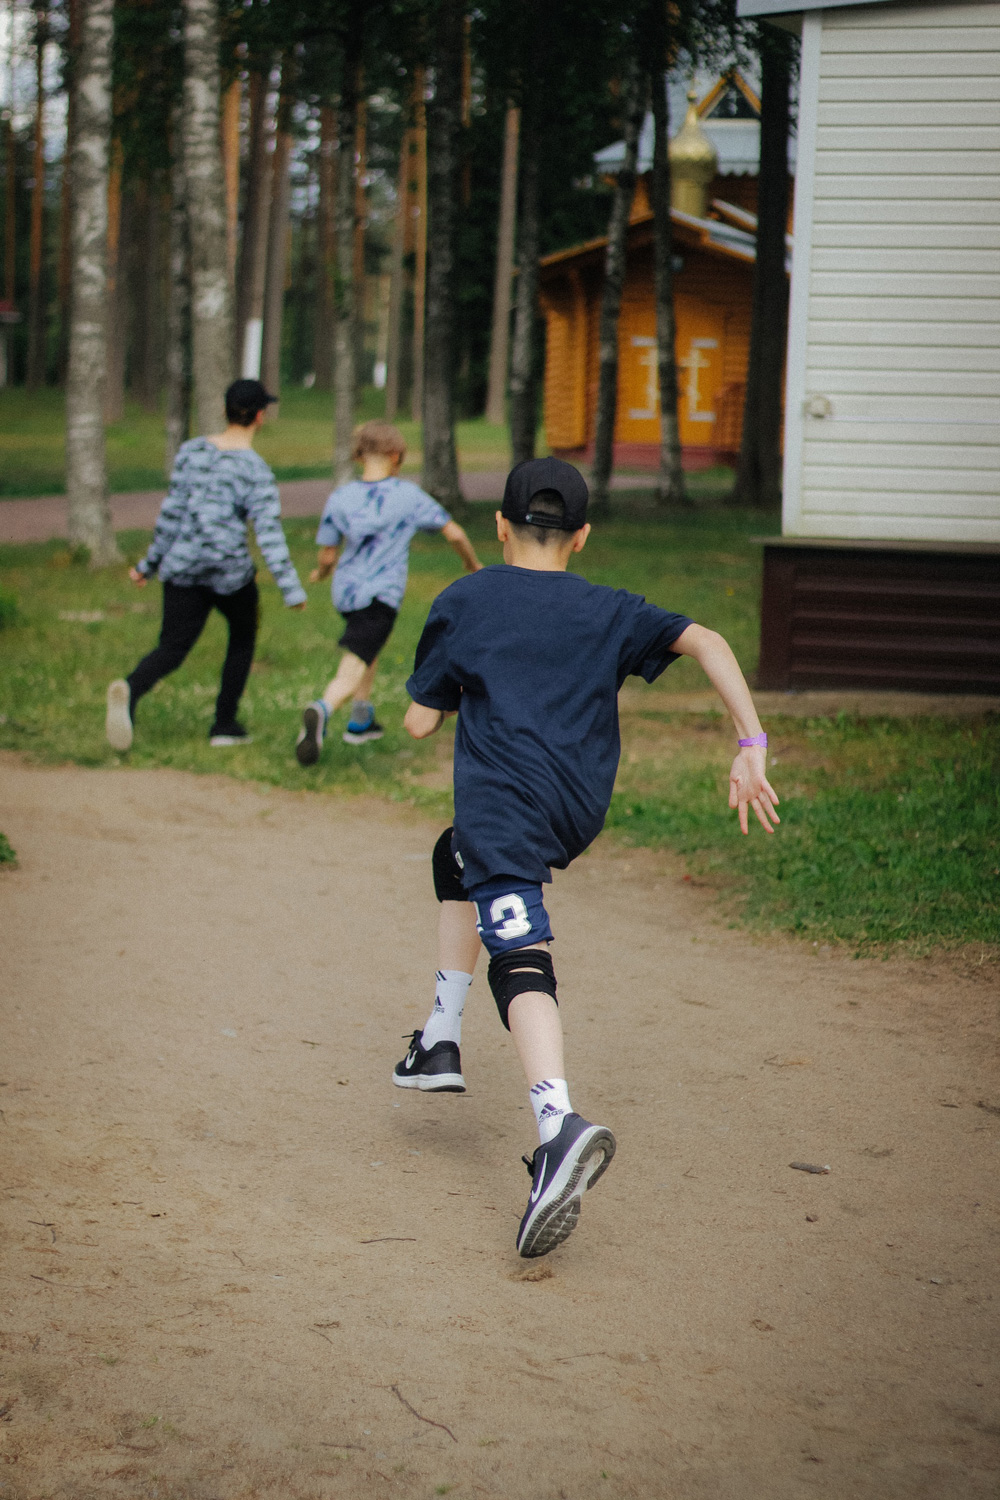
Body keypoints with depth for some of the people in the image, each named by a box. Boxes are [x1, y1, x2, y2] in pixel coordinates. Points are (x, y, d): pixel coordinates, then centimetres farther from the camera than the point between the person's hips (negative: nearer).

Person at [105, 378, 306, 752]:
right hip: (230, 570, -3)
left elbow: (172, 511, 3)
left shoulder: (191, 451, 2)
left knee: (172, 649, 3)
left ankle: (130, 690, -30)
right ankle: (224, 725, 23)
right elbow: (269, 533, -15)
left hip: (183, 567, 3)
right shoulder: (255, 470, -11)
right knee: (242, 637, 24)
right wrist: (291, 589, -14)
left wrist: (150, 562, 11)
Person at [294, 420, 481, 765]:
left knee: (369, 648, 31)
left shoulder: (339, 498, 1)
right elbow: (454, 533, 0)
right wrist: (472, 564, 18)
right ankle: (322, 710, -41)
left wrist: (320, 573, 27)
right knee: (351, 673, -12)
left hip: (345, 591, 4)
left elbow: (327, 556, 4)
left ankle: (361, 720, 38)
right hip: (381, 595, -4)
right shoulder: (408, 495, -4)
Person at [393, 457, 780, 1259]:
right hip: (580, 812, 5)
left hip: (503, 797, -5)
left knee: (521, 964, -16)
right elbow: (705, 641, 1)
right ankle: (441, 1042, 30)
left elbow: (420, 721, 9)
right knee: (457, 860, 32)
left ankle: (560, 1127, -40)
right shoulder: (608, 611, 15)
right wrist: (751, 744, -3)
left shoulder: (464, 603, 10)